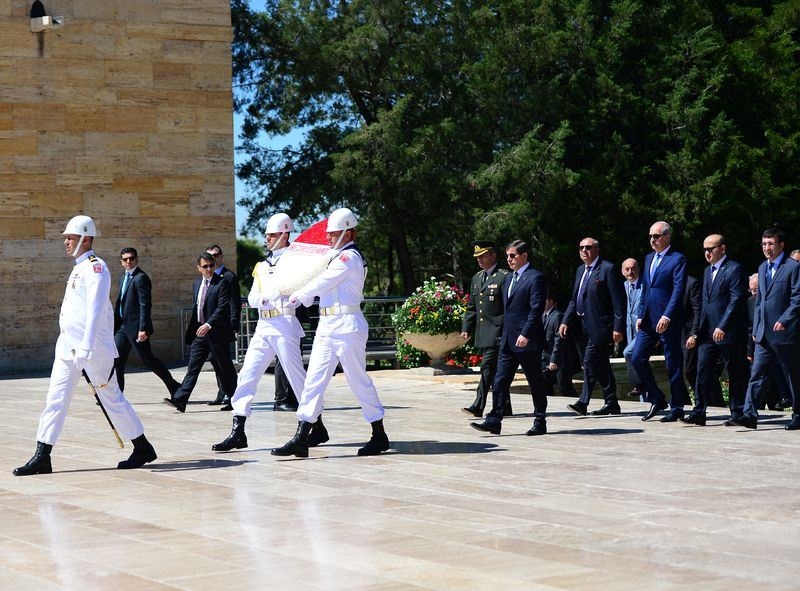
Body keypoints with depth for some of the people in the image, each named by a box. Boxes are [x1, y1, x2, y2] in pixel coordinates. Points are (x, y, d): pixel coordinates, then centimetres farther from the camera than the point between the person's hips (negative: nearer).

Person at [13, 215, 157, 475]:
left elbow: (95, 310, -21)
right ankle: (42, 457, 2)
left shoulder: (95, 268, -12)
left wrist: (85, 348, -28)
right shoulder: (78, 268, 17)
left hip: (92, 349, -9)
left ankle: (143, 448, 13)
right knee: (56, 398, 2)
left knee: (111, 398, 1)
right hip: (68, 347, 9)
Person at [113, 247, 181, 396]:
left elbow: (145, 305, -19)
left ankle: (173, 386, 8)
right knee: (116, 359, 4)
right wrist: (114, 325, 18)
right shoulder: (123, 278, 16)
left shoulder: (141, 278, -12)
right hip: (123, 326, 8)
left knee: (147, 359, -4)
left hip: (135, 326, -8)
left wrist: (143, 328, -25)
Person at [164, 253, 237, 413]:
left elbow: (222, 308, -18)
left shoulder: (222, 283, -9)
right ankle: (179, 400, -9)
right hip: (200, 332, 6)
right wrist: (192, 330, 18)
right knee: (193, 367, -2)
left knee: (225, 368, 5)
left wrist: (208, 324, -27)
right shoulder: (197, 283, 13)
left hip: (217, 332, -6)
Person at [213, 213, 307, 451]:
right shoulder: (262, 266, 19)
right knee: (247, 376, 0)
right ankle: (238, 431, -1)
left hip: (284, 323, -7)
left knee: (296, 375, -4)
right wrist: (264, 299, -11)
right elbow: (252, 298, 10)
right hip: (263, 326, 7)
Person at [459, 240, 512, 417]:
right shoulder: (476, 278, 17)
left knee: (487, 366, -14)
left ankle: (478, 406, -18)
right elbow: (471, 307, 21)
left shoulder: (504, 277, -7)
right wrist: (466, 328, 11)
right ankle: (504, 407, 18)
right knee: (496, 370, 11)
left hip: (497, 331, -8)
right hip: (482, 333, 8)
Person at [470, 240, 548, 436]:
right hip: (508, 341, 8)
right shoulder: (509, 279, 18)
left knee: (535, 383, 3)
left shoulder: (535, 278, -9)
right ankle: (494, 421, -1)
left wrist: (525, 335, -21)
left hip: (527, 341, -8)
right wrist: (504, 334, 16)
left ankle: (540, 423, 11)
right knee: (500, 381, 1)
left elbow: (536, 309, -16)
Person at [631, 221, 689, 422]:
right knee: (637, 358, 1)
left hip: (668, 321, -7)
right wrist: (640, 315, 13)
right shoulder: (649, 258, 17)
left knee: (673, 364, 0)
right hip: (648, 320, 7)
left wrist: (667, 316, -23)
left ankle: (676, 408, 9)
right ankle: (657, 400, 14)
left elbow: (678, 290, -15)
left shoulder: (678, 259, -7)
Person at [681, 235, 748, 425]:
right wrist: (696, 332, 15)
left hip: (728, 333, -7)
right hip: (707, 334, 7)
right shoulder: (708, 272, 19)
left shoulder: (735, 269, -7)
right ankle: (699, 413, 0)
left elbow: (736, 300, -15)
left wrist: (722, 327, -21)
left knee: (735, 374, 1)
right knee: (703, 372, 0)